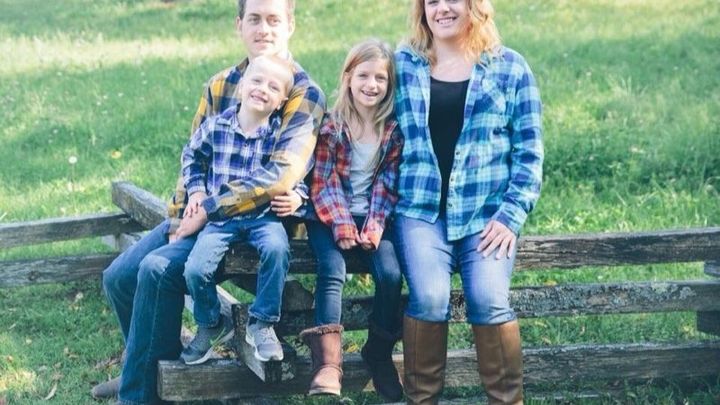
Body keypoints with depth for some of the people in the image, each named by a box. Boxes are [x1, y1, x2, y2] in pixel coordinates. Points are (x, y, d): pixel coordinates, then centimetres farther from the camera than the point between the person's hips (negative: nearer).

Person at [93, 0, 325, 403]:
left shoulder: (305, 93, -10)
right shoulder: (221, 85, 10)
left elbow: (281, 176, -22)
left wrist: (208, 210, -21)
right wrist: (180, 219, -5)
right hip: (202, 213, 7)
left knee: (157, 270, -25)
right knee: (118, 276, -2)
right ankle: (147, 369, 23)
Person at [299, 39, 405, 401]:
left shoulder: (394, 130, 1)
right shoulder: (331, 127, -3)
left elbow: (388, 185, -1)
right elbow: (322, 182, -6)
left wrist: (373, 228, -13)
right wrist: (341, 226, -16)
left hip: (373, 219, 1)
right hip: (332, 218, -1)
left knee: (390, 274, -21)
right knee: (332, 271, -26)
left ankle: (379, 354, 1)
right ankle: (327, 363, -32)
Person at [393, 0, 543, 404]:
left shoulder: (510, 67, 5)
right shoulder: (402, 65, 9)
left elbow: (529, 152, 4)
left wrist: (511, 215, -6)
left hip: (487, 213, 0)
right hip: (421, 209, 1)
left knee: (489, 300, -21)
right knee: (429, 297, -21)